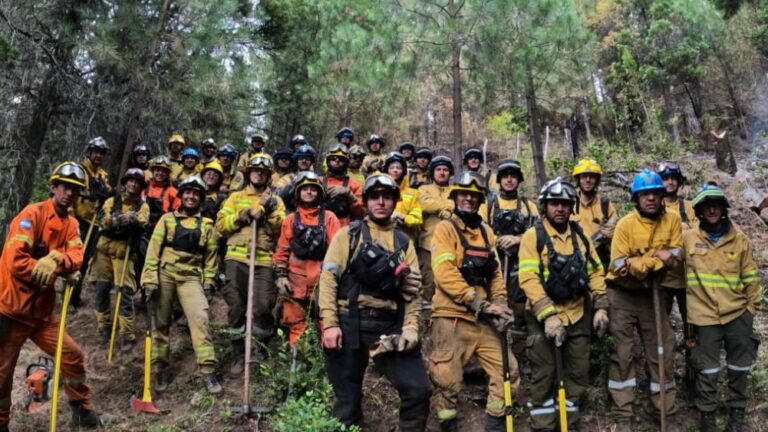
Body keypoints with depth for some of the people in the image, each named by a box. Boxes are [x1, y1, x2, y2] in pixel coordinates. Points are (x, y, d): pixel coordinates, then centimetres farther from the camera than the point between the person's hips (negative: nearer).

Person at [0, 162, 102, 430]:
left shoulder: (71, 224, 7)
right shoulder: (32, 214, -13)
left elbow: (76, 256, -8)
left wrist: (56, 259, -29)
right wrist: (63, 270, -16)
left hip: (42, 310, 6)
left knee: (73, 356, 7)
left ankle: (81, 410, 24)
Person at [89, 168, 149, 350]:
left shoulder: (142, 205, 7)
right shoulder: (111, 201, 12)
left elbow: (144, 223, -14)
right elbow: (102, 220, -6)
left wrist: (134, 219, -36)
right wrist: (114, 220, -27)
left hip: (124, 251, -2)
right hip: (105, 249, 3)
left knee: (125, 292, -7)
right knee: (101, 289, 7)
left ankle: (128, 335, -3)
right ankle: (104, 327, 23)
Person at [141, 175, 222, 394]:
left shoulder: (207, 225, 11)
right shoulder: (167, 219, 7)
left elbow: (210, 255, 12)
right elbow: (154, 249, 1)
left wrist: (208, 281, 3)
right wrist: (150, 278, -8)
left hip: (191, 277, 0)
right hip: (165, 275, 0)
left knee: (200, 319, -14)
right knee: (161, 323, 5)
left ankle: (207, 370, -11)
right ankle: (160, 368, 19)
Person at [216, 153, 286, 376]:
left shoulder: (275, 200, 12)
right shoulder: (235, 197, 15)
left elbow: (282, 230, -1)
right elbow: (221, 225, 5)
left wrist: (269, 209, -11)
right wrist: (242, 216, -8)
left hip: (264, 261, -1)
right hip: (236, 259, 2)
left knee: (262, 307, -9)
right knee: (236, 309, 5)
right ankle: (240, 354, 18)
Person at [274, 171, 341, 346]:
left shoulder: (329, 218, 5)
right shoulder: (290, 219, 11)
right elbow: (282, 251, 10)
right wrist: (280, 276, 0)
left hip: (323, 278, -2)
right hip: (296, 278, 2)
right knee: (295, 323, 7)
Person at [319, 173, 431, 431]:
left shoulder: (404, 243, 14)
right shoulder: (349, 234, 4)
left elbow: (412, 290, 11)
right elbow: (328, 277, -3)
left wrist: (411, 326, -4)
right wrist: (329, 323, -12)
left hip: (390, 325, 3)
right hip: (350, 323, -2)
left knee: (418, 390, -5)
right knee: (347, 399, 6)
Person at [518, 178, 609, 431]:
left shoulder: (581, 236, 9)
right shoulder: (533, 236, -9)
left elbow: (595, 273, 13)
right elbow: (529, 279, -17)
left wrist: (600, 307, 3)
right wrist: (548, 315, -23)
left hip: (578, 316, 5)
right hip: (544, 318, -5)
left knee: (578, 374, 12)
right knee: (544, 376, 3)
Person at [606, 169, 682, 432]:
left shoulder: (672, 220, -2)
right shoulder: (625, 224, -13)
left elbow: (676, 256, -9)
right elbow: (620, 266, -18)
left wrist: (643, 261, -24)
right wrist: (658, 258, -21)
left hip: (653, 294, 3)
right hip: (623, 295, -3)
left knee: (662, 353, 8)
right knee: (622, 354, 1)